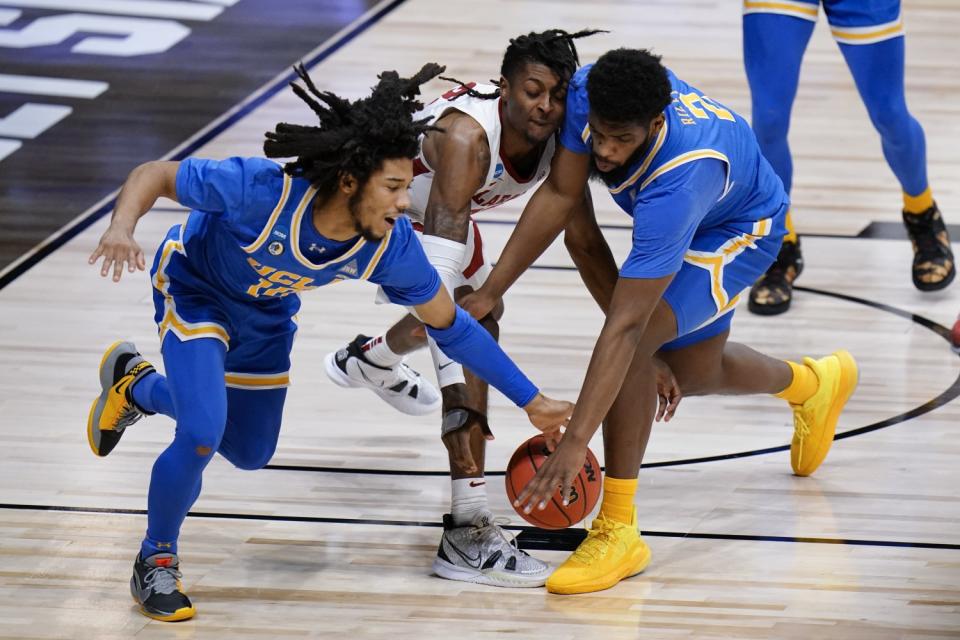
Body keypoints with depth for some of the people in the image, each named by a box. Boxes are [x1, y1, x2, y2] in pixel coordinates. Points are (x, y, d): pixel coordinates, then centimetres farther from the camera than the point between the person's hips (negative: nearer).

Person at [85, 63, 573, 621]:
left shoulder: (392, 245, -30)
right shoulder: (262, 190, -42)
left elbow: (450, 325, -13)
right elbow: (154, 175, -29)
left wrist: (532, 401, -10)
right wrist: (122, 229, -50)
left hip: (266, 318, 5)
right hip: (195, 292, -5)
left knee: (251, 454, 20)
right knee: (201, 437, -23)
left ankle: (135, 384, 47)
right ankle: (157, 562, 6)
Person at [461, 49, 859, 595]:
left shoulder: (675, 183, -47)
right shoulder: (588, 92, -32)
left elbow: (625, 326, -48)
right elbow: (560, 194, -18)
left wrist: (576, 442, -49)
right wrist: (488, 294, -23)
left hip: (741, 229, -8)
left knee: (632, 342, -30)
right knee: (691, 373, 24)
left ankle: (618, 530, -18)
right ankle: (812, 383, 57)